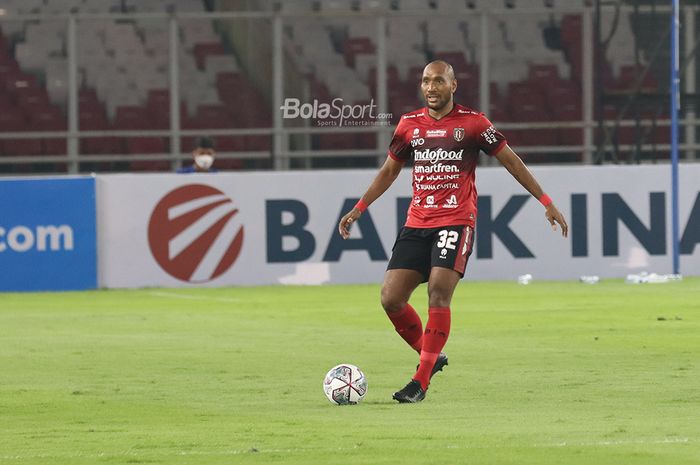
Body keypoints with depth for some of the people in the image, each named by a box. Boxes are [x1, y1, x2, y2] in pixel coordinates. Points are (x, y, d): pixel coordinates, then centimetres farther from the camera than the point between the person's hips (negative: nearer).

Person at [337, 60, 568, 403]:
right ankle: (431, 356, 17)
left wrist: (546, 203, 3)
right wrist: (358, 209, 19)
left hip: (456, 221, -4)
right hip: (416, 223, 4)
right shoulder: (409, 124, 10)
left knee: (438, 294, -19)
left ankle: (421, 380, -13)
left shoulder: (473, 122, -1)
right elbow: (389, 170, 23)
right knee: (391, 298, -6)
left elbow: (511, 161, 5)